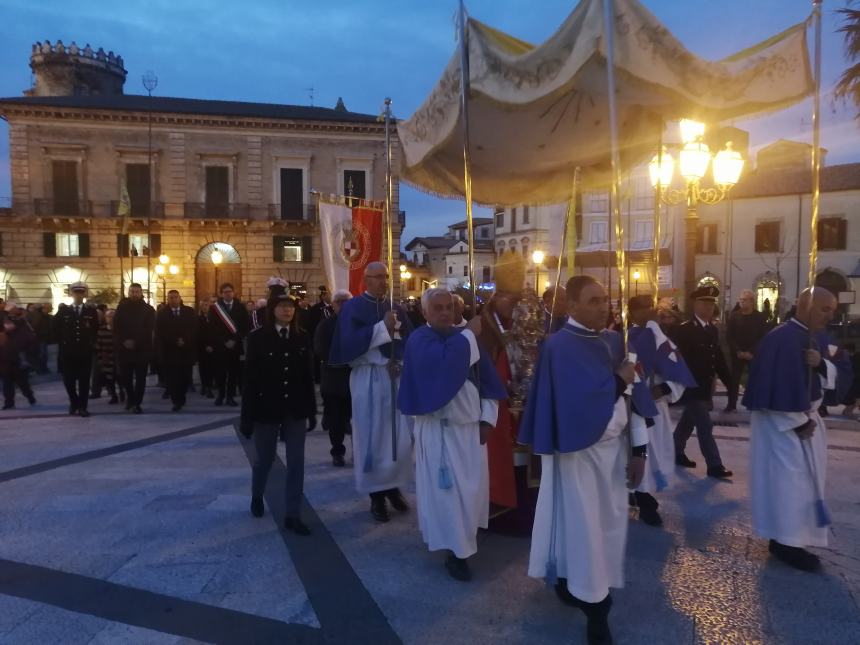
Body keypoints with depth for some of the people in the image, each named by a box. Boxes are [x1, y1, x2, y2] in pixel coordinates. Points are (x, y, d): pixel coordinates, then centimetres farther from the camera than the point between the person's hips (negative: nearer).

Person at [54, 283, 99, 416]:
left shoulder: (91, 312, 4)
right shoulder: (63, 310, 4)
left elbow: (95, 331, 10)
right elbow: (56, 329, 9)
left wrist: (90, 344, 5)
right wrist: (63, 343, 6)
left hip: (85, 352, -1)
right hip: (68, 352, 1)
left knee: (84, 380, 1)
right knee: (68, 380, 4)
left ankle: (82, 406, 8)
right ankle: (74, 403, 25)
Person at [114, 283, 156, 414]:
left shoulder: (148, 309, 1)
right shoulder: (121, 307, 6)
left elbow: (149, 329, -6)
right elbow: (116, 327, 2)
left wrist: (135, 342, -14)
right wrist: (124, 341, -12)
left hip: (142, 349, -1)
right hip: (124, 348, 2)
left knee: (140, 377, 1)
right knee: (125, 376, 5)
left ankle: (137, 403, 8)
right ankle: (130, 397, 28)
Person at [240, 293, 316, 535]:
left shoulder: (302, 337, 1)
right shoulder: (258, 337, -7)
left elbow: (307, 375, 5)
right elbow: (250, 378, -8)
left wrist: (311, 409, 5)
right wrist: (247, 416, -10)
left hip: (295, 409, 2)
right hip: (266, 408, -2)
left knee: (296, 462, 1)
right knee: (264, 459, 13)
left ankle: (293, 515, 11)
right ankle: (257, 497, 43)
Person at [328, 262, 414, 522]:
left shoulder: (397, 308, 12)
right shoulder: (352, 308, -1)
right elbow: (349, 343, -15)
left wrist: (398, 360, -13)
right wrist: (383, 327, -18)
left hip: (396, 376, 4)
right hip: (368, 379, -4)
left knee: (400, 436, 5)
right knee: (372, 437, 2)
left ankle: (394, 486, 23)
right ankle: (376, 495, 13)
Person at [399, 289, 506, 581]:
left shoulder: (466, 336, 7)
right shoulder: (420, 339, -10)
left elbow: (486, 377, 7)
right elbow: (444, 365, -30)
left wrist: (487, 418, -1)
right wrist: (469, 335, -20)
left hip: (470, 424, 6)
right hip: (440, 428, -5)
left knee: (473, 485, 14)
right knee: (448, 489, 1)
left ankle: (465, 535, 36)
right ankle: (455, 550, 13)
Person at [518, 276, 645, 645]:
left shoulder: (610, 342, 5)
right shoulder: (560, 346, -17)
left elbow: (629, 395, 7)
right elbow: (580, 402, -28)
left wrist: (639, 449, 4)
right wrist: (620, 380, -13)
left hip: (612, 446, 7)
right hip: (580, 451, -7)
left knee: (609, 523, 15)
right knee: (582, 525, 6)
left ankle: (587, 589, 34)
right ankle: (591, 602, 25)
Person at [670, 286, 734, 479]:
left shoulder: (712, 330, 8)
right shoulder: (683, 330, -14)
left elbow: (718, 358, 10)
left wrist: (730, 382, 7)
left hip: (704, 386, 7)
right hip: (691, 386, -7)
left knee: (688, 422, 18)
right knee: (705, 425, -5)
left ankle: (676, 453, 32)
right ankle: (714, 465, 2)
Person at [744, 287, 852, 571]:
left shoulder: (822, 339, 7)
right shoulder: (780, 339, -19)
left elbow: (843, 374, 4)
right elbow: (771, 385, -22)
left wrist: (822, 364, -17)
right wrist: (797, 422, -18)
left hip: (808, 417, 8)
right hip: (781, 420, -8)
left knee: (805, 480, 12)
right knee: (788, 481, -4)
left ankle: (795, 538, 23)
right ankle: (786, 542, 7)